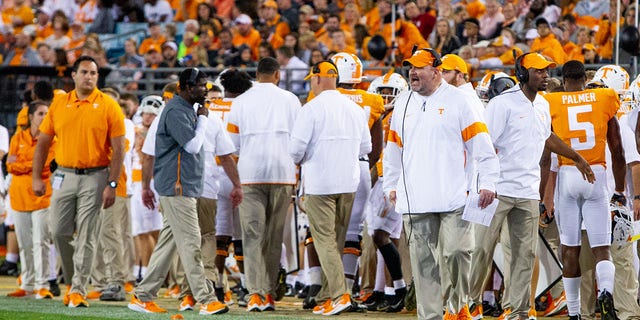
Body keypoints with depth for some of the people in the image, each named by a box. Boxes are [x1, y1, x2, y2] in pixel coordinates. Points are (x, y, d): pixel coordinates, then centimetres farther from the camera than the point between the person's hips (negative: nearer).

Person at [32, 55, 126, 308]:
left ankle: (79, 290, -1)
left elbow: (118, 149, -5)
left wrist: (112, 185, -12)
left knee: (86, 236, -5)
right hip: (64, 175, 3)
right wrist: (37, 178, 5)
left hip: (94, 177, -3)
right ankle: (72, 280, 22)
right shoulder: (59, 104, 7)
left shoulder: (108, 106, -3)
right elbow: (43, 142, 12)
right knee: (59, 232, 3)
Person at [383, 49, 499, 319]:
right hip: (415, 200, 4)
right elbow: (393, 151, 26)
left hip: (454, 197, -4)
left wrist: (487, 184, -6)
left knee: (457, 253, -10)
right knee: (424, 262, 1)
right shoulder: (402, 104, 15)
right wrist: (391, 185, 24)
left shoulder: (460, 101, 1)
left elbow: (482, 146, -1)